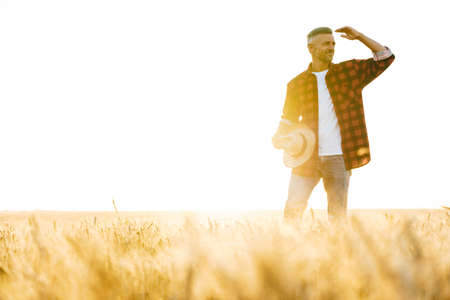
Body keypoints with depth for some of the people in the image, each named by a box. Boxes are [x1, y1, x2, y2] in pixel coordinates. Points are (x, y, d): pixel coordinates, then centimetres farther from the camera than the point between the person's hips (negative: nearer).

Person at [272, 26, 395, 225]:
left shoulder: (349, 72, 5)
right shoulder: (297, 84, 7)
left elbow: (385, 58, 0)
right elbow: (289, 119, 15)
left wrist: (360, 37, -7)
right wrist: (279, 138, -4)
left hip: (338, 158, -1)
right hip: (307, 157, 1)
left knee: (338, 215, 4)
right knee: (292, 210, -1)